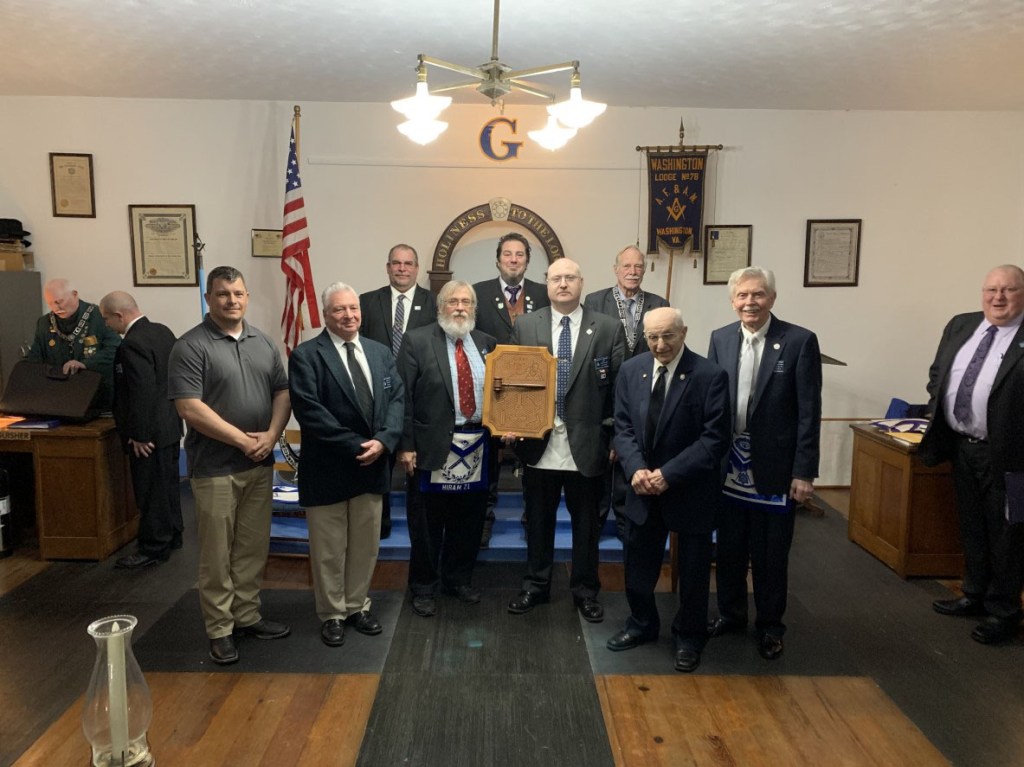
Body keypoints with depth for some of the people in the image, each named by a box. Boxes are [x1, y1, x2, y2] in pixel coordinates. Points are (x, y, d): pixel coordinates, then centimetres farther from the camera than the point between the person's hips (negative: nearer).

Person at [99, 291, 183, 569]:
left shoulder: (132, 343, -22)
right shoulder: (162, 331, 7)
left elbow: (142, 393, -25)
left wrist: (139, 435, -19)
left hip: (151, 430, -10)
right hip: (169, 424, 10)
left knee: (150, 491, 1)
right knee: (167, 484, 19)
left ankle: (153, 548, 12)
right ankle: (171, 535, 30)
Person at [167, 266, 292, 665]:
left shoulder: (263, 343, 9)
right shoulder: (190, 346, -9)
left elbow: (283, 392, 8)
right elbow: (190, 409, -16)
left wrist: (271, 435, -9)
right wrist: (244, 440, -15)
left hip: (260, 464, 5)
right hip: (215, 466, -5)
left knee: (253, 548, 14)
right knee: (217, 554, 5)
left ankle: (247, 616, 28)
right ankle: (220, 629, 18)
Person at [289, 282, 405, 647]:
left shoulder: (381, 352, 9)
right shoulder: (306, 355, -9)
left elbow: (397, 399, 1)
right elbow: (309, 410, -18)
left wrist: (384, 440, -16)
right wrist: (354, 446, -20)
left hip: (373, 464, 5)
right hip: (328, 469, -5)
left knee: (366, 544, 16)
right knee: (329, 548, 9)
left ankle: (358, 606, 34)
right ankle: (332, 614, 27)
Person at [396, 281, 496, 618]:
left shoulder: (486, 343, 9)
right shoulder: (417, 341, -4)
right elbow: (403, 396, -7)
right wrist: (405, 445, -11)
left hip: (476, 447, 4)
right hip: (432, 447, -4)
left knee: (468, 520, 15)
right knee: (427, 524, 7)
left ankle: (459, 579, 35)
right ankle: (423, 588, 25)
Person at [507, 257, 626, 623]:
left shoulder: (609, 328, -2)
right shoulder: (525, 326, 2)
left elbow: (621, 386, -1)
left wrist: (616, 437, -4)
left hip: (586, 444, -1)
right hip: (539, 443, 1)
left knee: (586, 522, 13)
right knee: (538, 520, 15)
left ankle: (585, 590, 31)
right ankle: (536, 585, 34)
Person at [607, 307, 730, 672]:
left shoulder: (710, 376, -15)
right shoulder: (630, 370, -1)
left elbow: (715, 439, -18)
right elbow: (623, 427, 1)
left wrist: (669, 474, -23)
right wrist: (636, 468, -16)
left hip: (691, 490, -4)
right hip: (642, 488, 4)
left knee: (692, 570, 13)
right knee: (638, 563, 17)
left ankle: (688, 637, 34)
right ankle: (642, 625, 40)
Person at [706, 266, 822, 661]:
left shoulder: (800, 341, -9)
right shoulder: (720, 339, 3)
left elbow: (809, 412, -9)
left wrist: (804, 472, -11)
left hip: (773, 467, -3)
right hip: (729, 466, 4)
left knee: (771, 554, 10)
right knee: (729, 547, 16)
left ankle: (769, 626, 28)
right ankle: (731, 613, 35)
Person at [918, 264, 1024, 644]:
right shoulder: (960, 326, 8)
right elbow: (937, 373, 17)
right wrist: (939, 412, 7)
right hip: (962, 447, 6)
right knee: (971, 527, 19)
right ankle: (975, 595, 36)